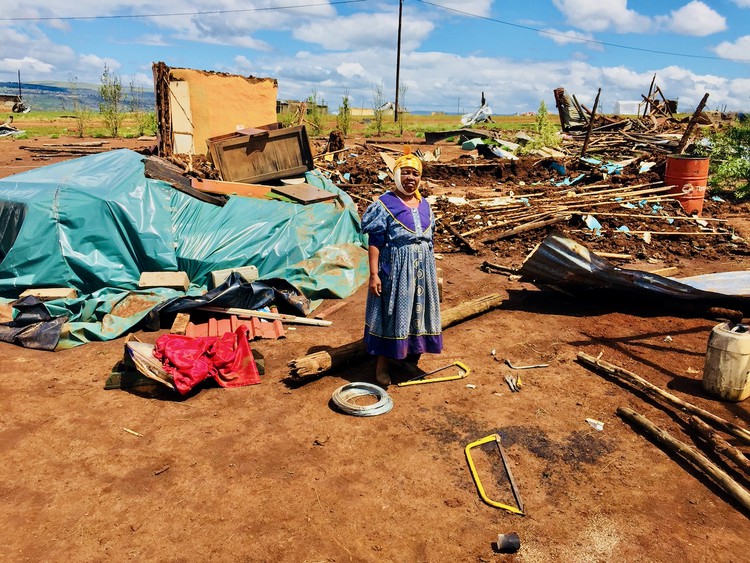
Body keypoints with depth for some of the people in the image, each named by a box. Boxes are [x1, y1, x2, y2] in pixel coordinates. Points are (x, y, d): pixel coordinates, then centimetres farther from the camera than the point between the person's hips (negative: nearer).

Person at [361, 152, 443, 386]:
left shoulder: (424, 205, 9)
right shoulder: (385, 204, -10)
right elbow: (374, 243, -13)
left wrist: (430, 269, 16)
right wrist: (374, 274, -19)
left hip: (422, 268, 6)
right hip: (395, 268, -6)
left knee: (417, 310, 13)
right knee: (391, 312, 1)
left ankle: (409, 357, 31)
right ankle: (383, 364, 14)